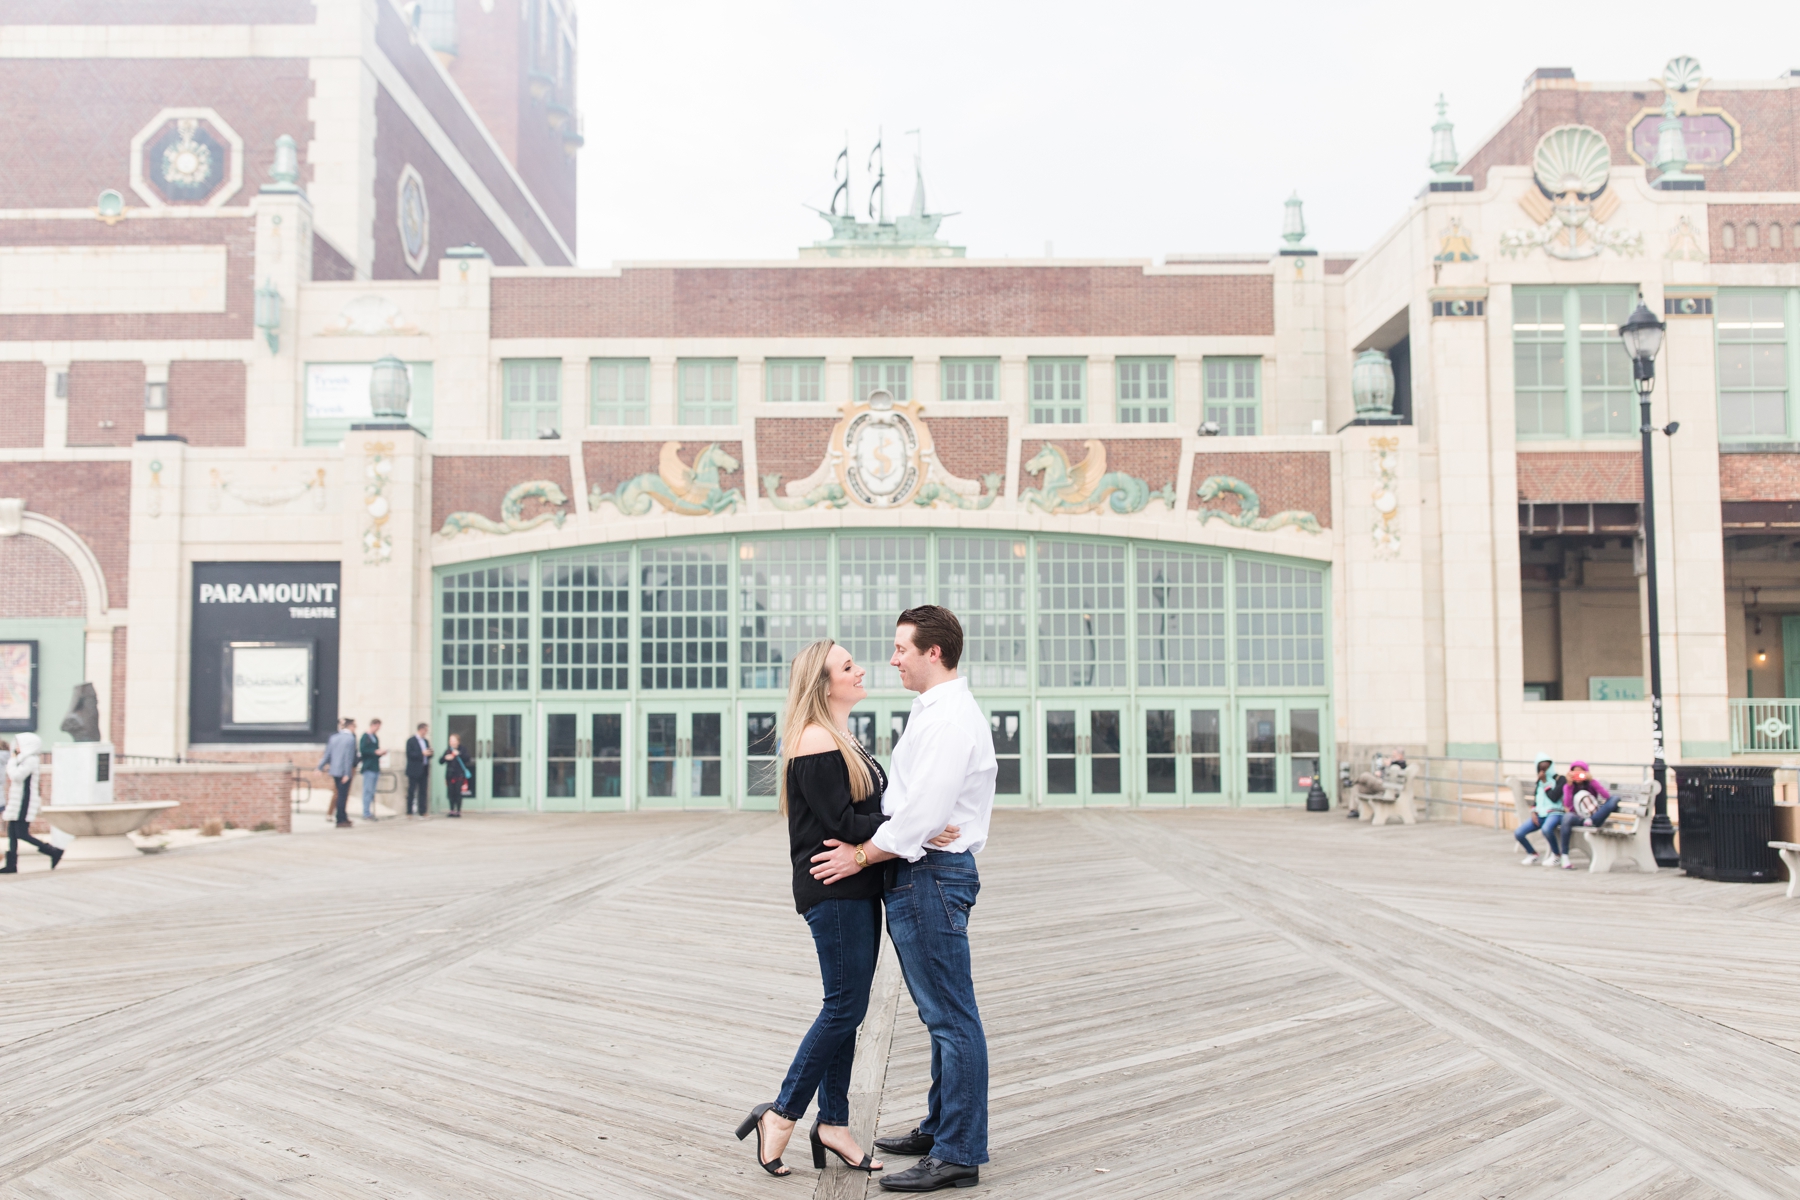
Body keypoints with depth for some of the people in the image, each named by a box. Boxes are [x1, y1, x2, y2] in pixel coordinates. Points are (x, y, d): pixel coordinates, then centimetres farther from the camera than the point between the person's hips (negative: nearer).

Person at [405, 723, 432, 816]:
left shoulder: (426, 741, 17)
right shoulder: (411, 741, -4)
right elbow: (409, 754, -13)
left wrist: (429, 754, -1)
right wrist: (422, 753, -20)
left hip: (424, 770, 6)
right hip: (414, 770, -6)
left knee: (423, 791, 4)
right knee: (411, 791, -3)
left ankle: (422, 811, 6)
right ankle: (409, 811, 0)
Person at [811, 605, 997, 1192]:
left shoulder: (951, 718, -17)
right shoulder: (933, 713, 17)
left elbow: (924, 812, -23)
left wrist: (863, 854, -14)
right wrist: (870, 849, 10)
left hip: (929, 877, -11)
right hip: (919, 873, 11)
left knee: (951, 1017, -4)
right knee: (942, 1015, 19)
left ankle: (958, 1155, 2)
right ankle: (941, 1127, 31)